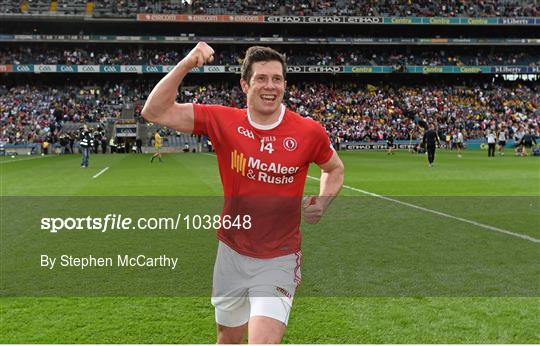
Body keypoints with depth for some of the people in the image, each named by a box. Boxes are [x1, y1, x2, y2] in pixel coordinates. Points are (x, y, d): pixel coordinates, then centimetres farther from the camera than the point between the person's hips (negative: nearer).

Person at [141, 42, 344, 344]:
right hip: (232, 253, 3)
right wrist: (186, 64, -20)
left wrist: (323, 203, -7)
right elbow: (155, 112, -10)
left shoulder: (309, 131, -10)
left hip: (279, 260, -2)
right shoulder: (223, 121, -8)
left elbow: (335, 168, 10)